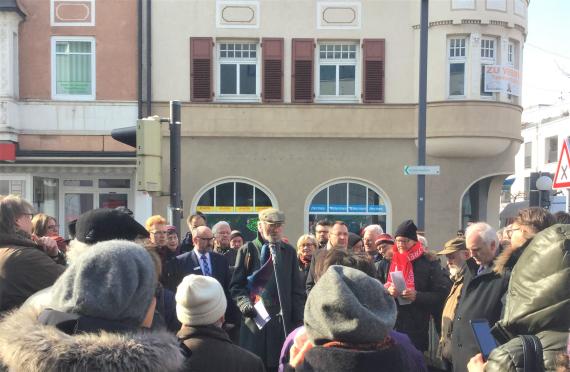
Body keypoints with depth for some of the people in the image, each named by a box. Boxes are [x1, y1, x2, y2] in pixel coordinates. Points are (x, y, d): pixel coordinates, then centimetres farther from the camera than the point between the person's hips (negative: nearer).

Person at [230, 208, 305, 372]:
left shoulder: (289, 252, 11)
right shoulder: (248, 250, 4)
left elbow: (297, 289, 10)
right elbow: (236, 285, 3)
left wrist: (298, 320, 3)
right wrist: (244, 303, -15)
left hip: (283, 320, 2)